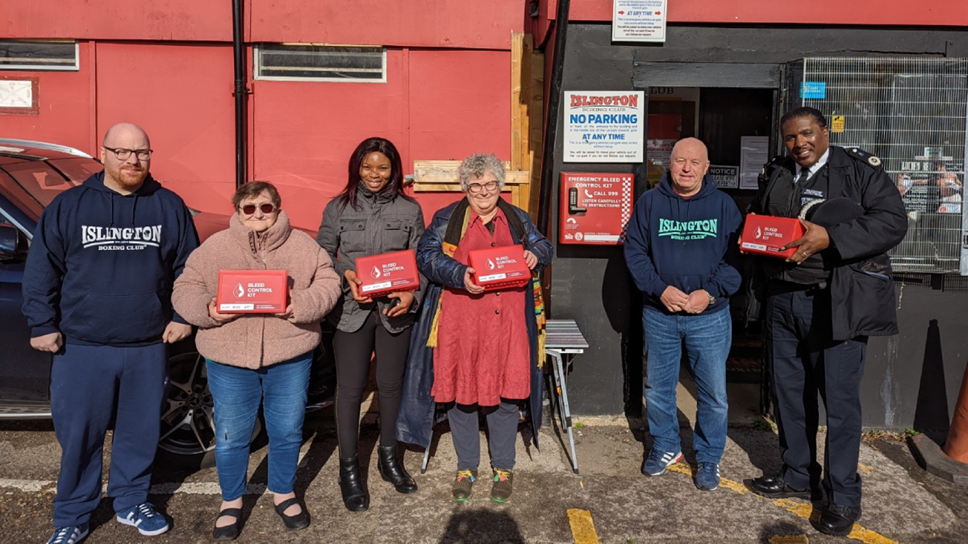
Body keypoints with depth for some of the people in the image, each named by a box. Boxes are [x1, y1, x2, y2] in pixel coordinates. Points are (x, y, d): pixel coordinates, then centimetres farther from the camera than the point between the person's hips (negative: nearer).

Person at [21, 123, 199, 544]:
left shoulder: (170, 206, 4)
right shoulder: (69, 206, 0)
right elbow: (41, 271, 3)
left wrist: (183, 316, 3)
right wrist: (42, 325, -1)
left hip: (148, 347, 1)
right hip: (81, 347, -1)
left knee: (141, 430, 13)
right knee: (78, 434, 7)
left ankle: (131, 501, 33)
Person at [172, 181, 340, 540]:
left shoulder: (302, 245, 1)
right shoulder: (214, 248, 1)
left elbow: (327, 284, -1)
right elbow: (184, 291, 2)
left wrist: (299, 305, -19)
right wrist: (208, 309, -18)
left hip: (290, 355, 1)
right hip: (229, 359, 0)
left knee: (287, 432, 13)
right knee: (230, 436, 10)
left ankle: (283, 493, 36)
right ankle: (231, 502, 33)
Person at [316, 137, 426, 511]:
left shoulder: (410, 210, 5)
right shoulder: (338, 208, 3)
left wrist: (412, 295, -10)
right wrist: (345, 275, -14)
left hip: (394, 310, 1)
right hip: (351, 310, -1)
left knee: (391, 385, 11)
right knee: (350, 389, 3)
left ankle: (389, 456, 31)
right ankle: (349, 469, 18)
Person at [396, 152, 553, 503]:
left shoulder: (518, 219, 15)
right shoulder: (447, 219, 5)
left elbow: (543, 247, 20)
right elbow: (426, 255, -5)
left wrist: (535, 256, -5)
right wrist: (459, 275, -21)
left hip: (507, 322, 2)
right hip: (460, 322, -1)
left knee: (505, 393, 6)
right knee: (460, 392, 6)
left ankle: (503, 468, 25)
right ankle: (466, 467, 26)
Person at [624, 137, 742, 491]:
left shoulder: (723, 205, 0)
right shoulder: (649, 202, 1)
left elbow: (736, 256, -1)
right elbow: (635, 251, -1)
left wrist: (711, 292, -15)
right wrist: (661, 289, -14)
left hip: (710, 316, -1)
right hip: (659, 314, 1)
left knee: (714, 393, 5)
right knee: (658, 388, 13)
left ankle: (709, 458, 25)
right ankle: (665, 447, 34)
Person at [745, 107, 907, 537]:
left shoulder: (861, 169, -3)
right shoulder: (775, 175, 12)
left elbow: (892, 222, -13)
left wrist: (829, 238, -25)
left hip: (837, 303, -5)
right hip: (782, 300, 5)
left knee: (839, 397, -2)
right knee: (788, 391, 12)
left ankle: (843, 497, 14)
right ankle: (798, 477, 29)